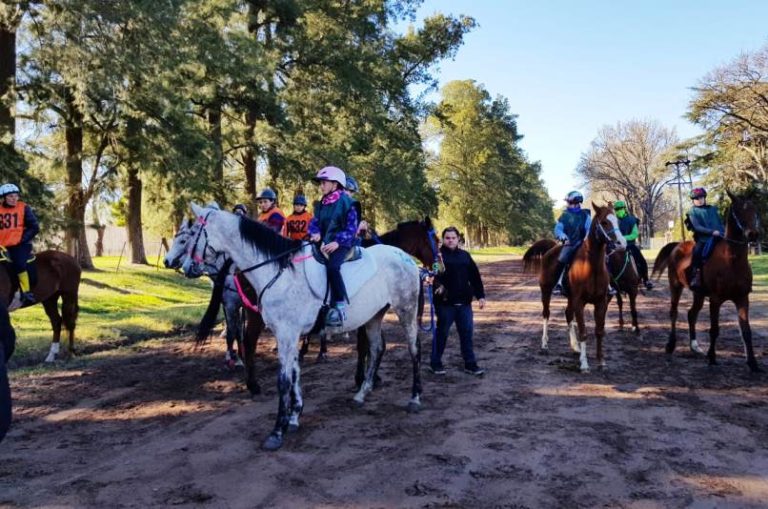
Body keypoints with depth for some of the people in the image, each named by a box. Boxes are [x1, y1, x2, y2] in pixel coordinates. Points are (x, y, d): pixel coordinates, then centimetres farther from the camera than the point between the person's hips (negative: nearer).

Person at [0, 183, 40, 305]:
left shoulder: (24, 208, 0)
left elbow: (34, 228, -2)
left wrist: (22, 239, -11)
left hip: (20, 245, -5)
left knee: (18, 264, -25)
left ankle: (26, 293, -18)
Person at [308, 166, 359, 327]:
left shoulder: (346, 201, -5)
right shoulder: (321, 204, 15)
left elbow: (352, 227, -8)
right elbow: (315, 222, 16)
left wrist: (337, 242, -20)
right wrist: (315, 233, -8)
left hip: (341, 243, -8)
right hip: (324, 243, 8)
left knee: (332, 266, -32)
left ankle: (340, 306, -30)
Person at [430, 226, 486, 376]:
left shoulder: (465, 256, 10)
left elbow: (475, 277, 12)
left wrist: (480, 295, 7)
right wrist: (437, 285, -37)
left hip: (464, 302, 5)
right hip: (445, 302, -4)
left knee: (467, 333, 9)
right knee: (441, 333, 6)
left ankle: (470, 364, 18)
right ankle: (435, 363, 19)